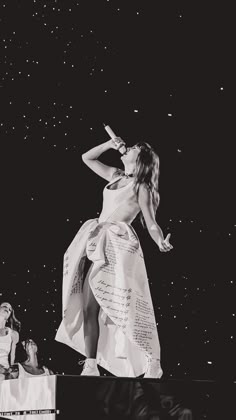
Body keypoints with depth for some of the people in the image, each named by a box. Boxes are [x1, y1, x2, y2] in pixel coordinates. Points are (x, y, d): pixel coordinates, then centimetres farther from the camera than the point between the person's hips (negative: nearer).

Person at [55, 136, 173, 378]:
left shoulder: (141, 187, 0)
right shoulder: (116, 176, 18)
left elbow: (151, 223, -8)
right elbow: (87, 158, 28)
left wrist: (161, 243, -26)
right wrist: (109, 145, 16)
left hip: (118, 246, -7)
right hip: (97, 242, 7)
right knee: (88, 304, 1)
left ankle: (152, 363, -5)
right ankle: (91, 366, 5)